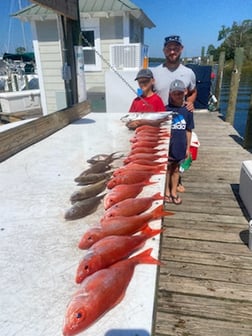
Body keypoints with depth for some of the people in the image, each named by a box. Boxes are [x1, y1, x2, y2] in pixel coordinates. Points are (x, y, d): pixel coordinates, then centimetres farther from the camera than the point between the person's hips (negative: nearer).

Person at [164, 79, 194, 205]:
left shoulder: (187, 110, -1)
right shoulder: (166, 109, -9)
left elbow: (188, 130, 4)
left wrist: (188, 147, 5)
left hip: (180, 147, 3)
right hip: (167, 146, -2)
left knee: (176, 169, 17)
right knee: (167, 169, 12)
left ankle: (174, 192, 33)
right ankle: (167, 192, 29)